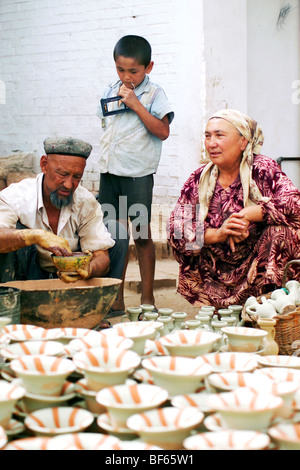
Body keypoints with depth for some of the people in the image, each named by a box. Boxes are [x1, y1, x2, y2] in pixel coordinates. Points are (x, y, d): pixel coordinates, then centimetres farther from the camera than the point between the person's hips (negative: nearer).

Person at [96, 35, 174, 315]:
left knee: (142, 235, 1)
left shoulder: (154, 94, -3)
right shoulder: (111, 92, 12)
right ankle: (116, 299, 14)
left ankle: (147, 298, 12)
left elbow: (162, 132, -14)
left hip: (138, 174, -5)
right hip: (109, 172, 5)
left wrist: (136, 105, -16)